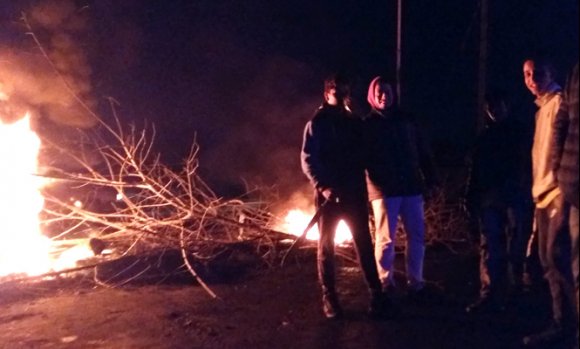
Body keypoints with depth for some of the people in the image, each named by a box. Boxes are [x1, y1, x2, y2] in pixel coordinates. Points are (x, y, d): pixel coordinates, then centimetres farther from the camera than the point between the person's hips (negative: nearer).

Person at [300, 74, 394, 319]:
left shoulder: (355, 123, 10)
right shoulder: (317, 123, -2)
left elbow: (363, 155, 14)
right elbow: (308, 160, -8)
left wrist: (360, 183, 0)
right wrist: (322, 186, -18)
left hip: (354, 193, 3)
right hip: (329, 194, -3)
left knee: (364, 243, 2)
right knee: (326, 246, 6)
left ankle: (376, 295, 7)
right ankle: (329, 298, 15)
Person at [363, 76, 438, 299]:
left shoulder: (405, 121, 11)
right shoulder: (367, 125, 3)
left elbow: (422, 151, 13)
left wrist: (430, 177, 6)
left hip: (411, 187, 4)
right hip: (383, 189, -3)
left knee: (417, 236, 7)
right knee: (386, 239, 0)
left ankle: (415, 283, 20)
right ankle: (386, 285, 13)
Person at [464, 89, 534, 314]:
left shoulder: (520, 132, 9)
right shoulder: (485, 137, 20)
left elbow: (528, 163, -2)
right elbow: (476, 171, 17)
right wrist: (472, 199, 9)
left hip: (516, 197, -4)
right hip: (490, 199, 4)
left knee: (517, 248, -4)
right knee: (489, 249, -2)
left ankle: (522, 292, 10)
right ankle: (490, 297, -1)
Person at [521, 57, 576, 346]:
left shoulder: (560, 102, -4)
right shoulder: (541, 109, 21)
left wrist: (564, 190, -21)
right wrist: (537, 190, 14)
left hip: (558, 192, -8)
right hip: (544, 195, 8)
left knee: (558, 257, -13)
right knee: (549, 262, 7)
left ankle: (565, 322, -7)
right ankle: (561, 323, 13)